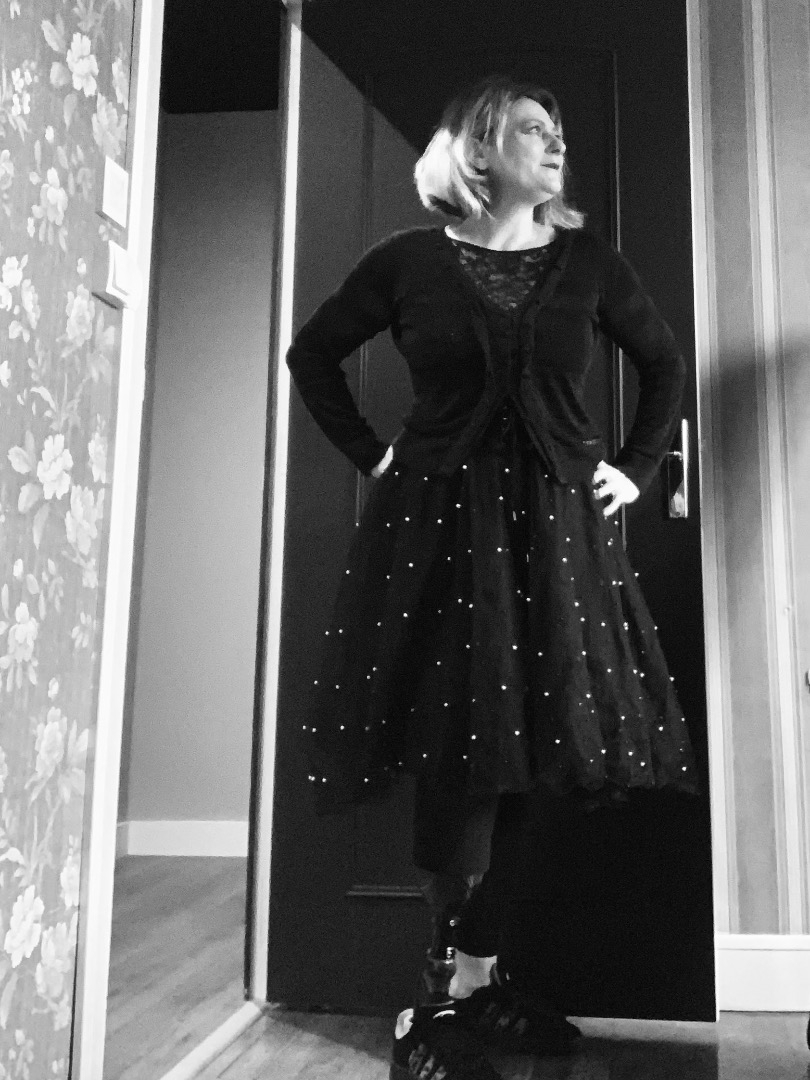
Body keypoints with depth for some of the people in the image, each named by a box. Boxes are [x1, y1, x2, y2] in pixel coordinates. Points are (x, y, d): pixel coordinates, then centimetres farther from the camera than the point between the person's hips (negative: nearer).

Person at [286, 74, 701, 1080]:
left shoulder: (589, 261, 7)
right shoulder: (410, 260, 1)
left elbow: (664, 363, 20)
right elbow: (312, 355, 12)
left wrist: (636, 468, 11)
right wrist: (372, 457, 4)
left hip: (556, 526, 3)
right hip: (436, 521, -2)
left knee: (539, 751, 1)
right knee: (456, 753, -2)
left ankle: (464, 977, 16)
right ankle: (469, 977, 15)